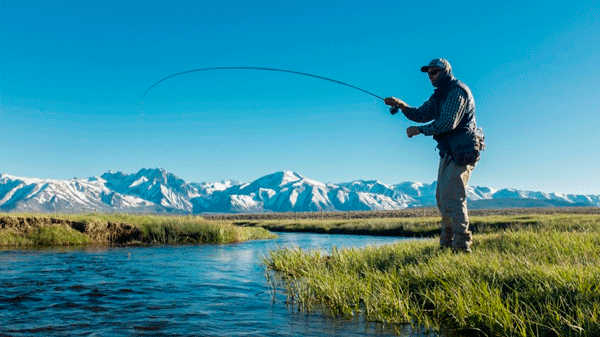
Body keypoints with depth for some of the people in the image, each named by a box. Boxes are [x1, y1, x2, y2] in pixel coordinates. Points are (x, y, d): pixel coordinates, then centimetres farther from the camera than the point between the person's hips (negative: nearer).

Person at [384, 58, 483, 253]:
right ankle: (447, 242, 20)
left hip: (462, 151, -10)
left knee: (452, 196, -15)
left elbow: (448, 122, -23)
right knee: (442, 197, 11)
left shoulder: (457, 91, -12)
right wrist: (402, 106, -2)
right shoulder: (439, 95, 19)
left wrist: (420, 130, -20)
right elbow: (422, 114, 13)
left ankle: (462, 244, -11)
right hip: (449, 151, 10)